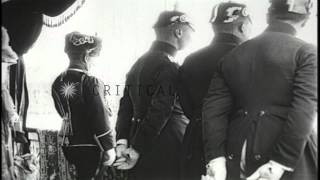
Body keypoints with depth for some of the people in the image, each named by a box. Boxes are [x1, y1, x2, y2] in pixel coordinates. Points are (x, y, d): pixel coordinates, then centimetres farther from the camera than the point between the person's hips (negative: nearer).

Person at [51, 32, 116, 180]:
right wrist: (109, 148, -12)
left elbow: (63, 114, 10)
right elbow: (101, 120, -19)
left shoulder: (57, 83, 1)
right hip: (90, 148, -6)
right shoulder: (90, 83, -19)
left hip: (69, 145, 6)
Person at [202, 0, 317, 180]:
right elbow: (303, 113, -17)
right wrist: (280, 163, -18)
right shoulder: (307, 53, -6)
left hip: (237, 156, 4)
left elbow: (214, 109, 0)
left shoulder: (233, 55, 7)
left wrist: (216, 157, -4)